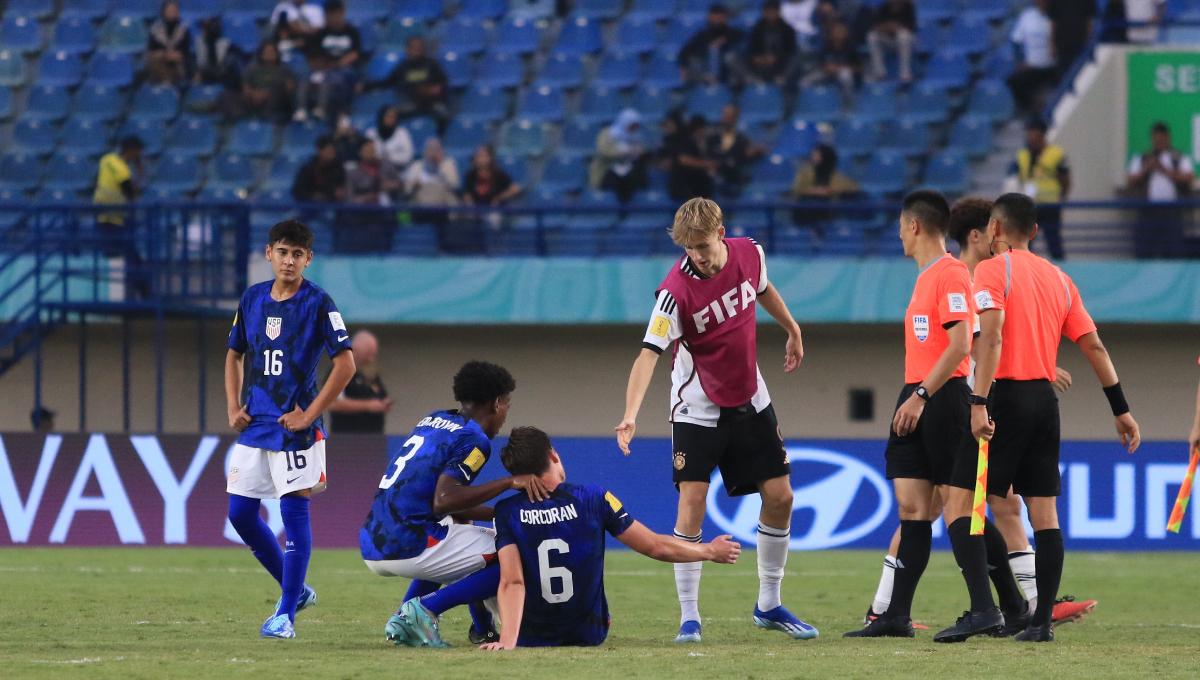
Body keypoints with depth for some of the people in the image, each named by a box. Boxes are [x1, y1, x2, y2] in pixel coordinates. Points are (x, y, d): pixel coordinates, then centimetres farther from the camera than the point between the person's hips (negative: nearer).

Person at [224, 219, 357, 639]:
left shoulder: (318, 303, -9)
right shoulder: (253, 299, 8)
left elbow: (345, 364, -13)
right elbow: (234, 355, 20)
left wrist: (309, 415, -14)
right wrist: (233, 407, 8)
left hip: (295, 427, -7)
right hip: (253, 426, 7)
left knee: (294, 512, -7)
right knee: (240, 513, 6)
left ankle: (286, 614, -4)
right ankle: (296, 590, 22)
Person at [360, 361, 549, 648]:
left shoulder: (433, 420, 19)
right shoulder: (474, 439, -6)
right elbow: (443, 502, -21)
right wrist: (509, 482, -18)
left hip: (372, 547, 9)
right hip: (408, 549, -9)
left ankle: (403, 620, 17)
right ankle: (425, 608, -11)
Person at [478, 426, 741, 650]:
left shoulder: (507, 512, -16)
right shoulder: (593, 499, -14)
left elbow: (512, 582, -28)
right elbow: (657, 547, -7)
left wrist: (507, 641, -35)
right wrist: (710, 552, 9)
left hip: (531, 637, -2)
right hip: (590, 635, 2)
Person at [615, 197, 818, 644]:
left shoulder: (748, 255, -9)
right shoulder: (676, 289, -26)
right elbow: (649, 353, -33)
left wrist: (792, 330, 28)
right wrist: (630, 415, -45)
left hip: (750, 402, 5)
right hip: (697, 410, -5)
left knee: (779, 497, 4)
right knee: (692, 504, -13)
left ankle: (769, 606, 19)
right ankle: (689, 617, -5)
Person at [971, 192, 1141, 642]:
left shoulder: (992, 270, -4)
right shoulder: (1059, 279, 14)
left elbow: (991, 338, -18)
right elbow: (1093, 346, 11)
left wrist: (979, 403, -25)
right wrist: (1121, 409, 13)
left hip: (1007, 394, -6)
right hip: (1045, 398, 6)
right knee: (1044, 515, 4)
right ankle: (1042, 619, -1)